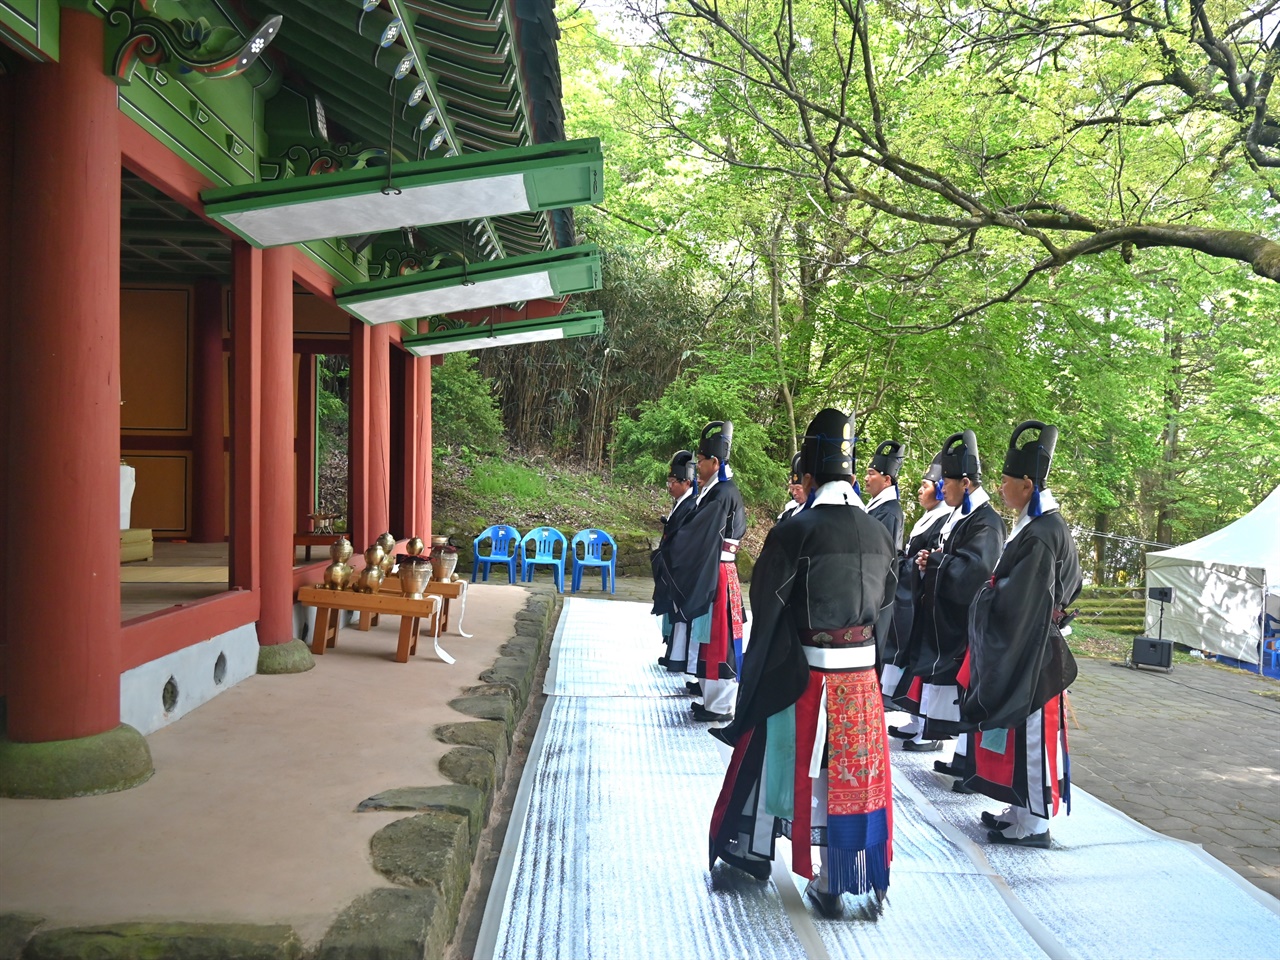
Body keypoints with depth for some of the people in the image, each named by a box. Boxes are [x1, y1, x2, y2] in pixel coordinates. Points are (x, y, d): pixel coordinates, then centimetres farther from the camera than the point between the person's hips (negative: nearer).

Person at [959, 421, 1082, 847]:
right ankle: (1021, 810, 29)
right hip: (1020, 650, 10)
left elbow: (1015, 603, -24)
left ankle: (1034, 824, 14)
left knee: (1030, 733, 2)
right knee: (1018, 732, 17)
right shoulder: (1047, 525, 9)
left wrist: (986, 593, -7)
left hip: (1030, 655, -10)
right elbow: (1070, 585, 19)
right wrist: (995, 590, 14)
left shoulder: (1039, 535, -22)